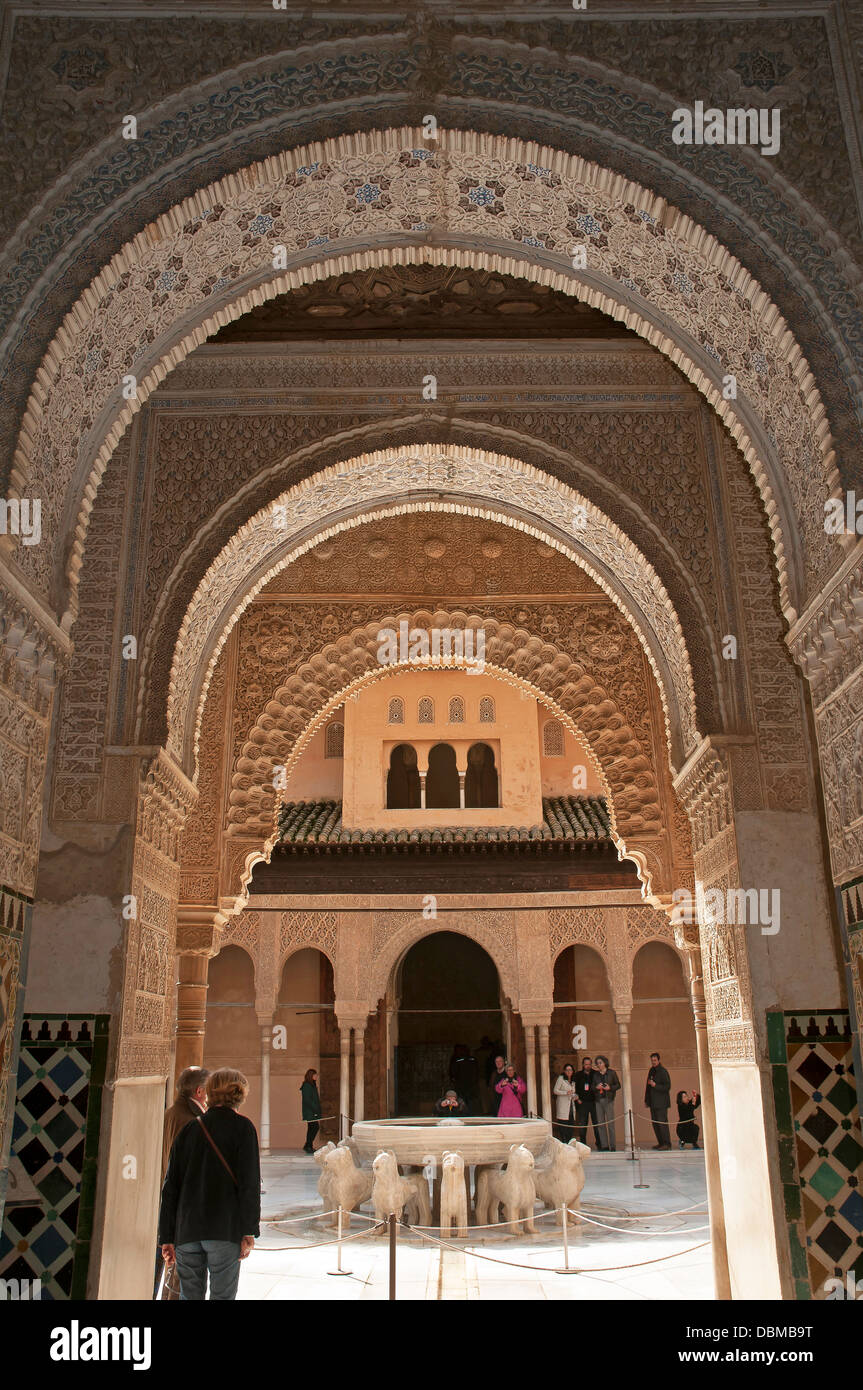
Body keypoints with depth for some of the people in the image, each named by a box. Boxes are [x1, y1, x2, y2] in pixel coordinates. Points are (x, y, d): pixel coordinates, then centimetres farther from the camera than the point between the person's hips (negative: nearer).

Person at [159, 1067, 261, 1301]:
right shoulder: (242, 1128, -3)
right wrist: (249, 1231, -6)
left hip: (187, 1230, 4)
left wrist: (167, 1237, 13)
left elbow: (170, 1186, 9)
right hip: (224, 1230, -4)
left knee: (190, 1296, 14)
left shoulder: (189, 1129, 9)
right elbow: (249, 1183, -10)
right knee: (222, 1295, 4)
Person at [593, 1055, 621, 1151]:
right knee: (601, 1124, 2)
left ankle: (613, 1146, -2)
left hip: (608, 1100, -4)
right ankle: (605, 1146, 7)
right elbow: (592, 1087, 15)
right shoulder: (595, 1074, 12)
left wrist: (610, 1088, -13)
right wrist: (596, 1087, -7)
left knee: (610, 1123, -6)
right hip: (599, 1100, 4)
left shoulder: (611, 1073, 2)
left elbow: (618, 1085, 4)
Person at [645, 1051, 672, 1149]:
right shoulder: (651, 1071, 14)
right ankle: (661, 1143, 18)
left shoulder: (663, 1071, -10)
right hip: (653, 1102, 8)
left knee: (662, 1122, -9)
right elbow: (648, 1086, 20)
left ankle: (667, 1144, -4)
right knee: (655, 1123, 10)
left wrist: (655, 1085, -21)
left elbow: (667, 1087, -13)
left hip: (661, 1102, -8)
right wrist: (646, 1100, 19)